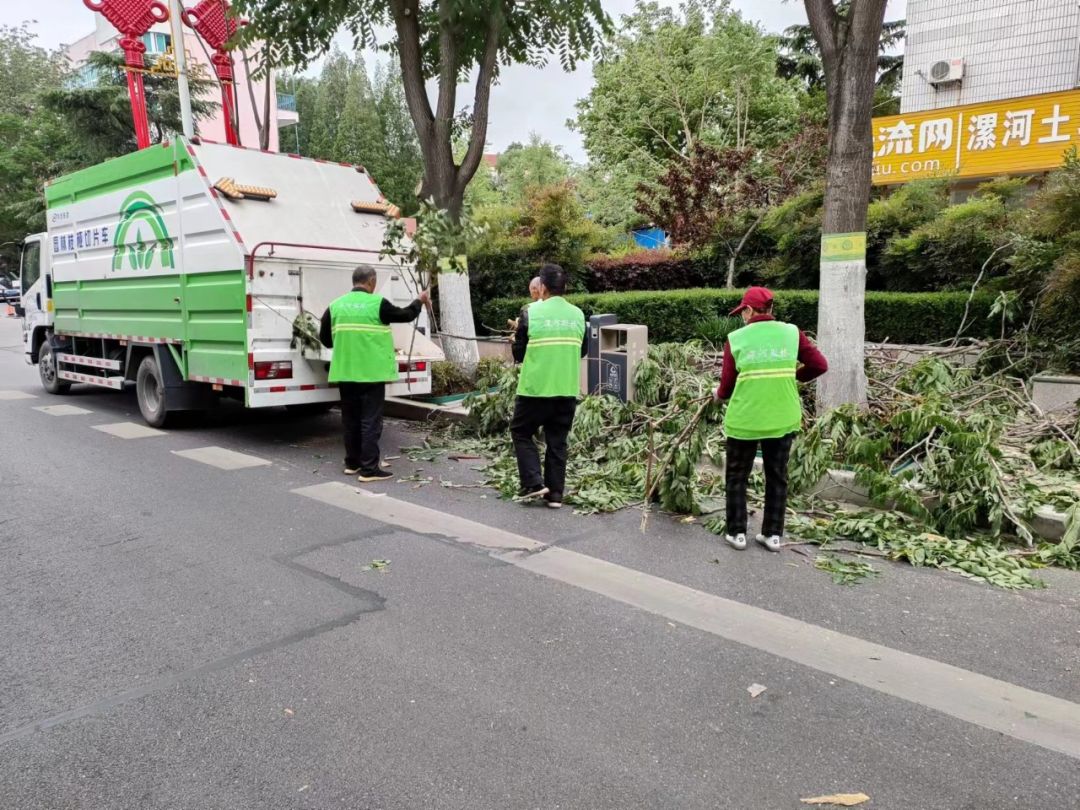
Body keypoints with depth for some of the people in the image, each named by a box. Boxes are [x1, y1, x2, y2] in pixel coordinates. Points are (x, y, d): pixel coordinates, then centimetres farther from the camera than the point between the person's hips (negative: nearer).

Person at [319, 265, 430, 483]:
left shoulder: (335, 305, 6)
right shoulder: (377, 303, -8)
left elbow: (325, 338, 12)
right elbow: (406, 315, 5)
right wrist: (420, 301, 23)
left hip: (345, 372, 5)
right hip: (372, 372, -5)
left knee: (351, 419, 15)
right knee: (370, 421, -1)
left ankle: (352, 463, 24)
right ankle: (369, 469, 0)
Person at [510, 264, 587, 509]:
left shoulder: (531, 312, -9)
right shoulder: (577, 315, 4)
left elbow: (518, 354, -3)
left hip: (535, 388, -4)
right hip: (567, 390, 4)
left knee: (521, 433, 14)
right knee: (557, 442, 12)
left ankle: (534, 484, 5)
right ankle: (555, 494, 14)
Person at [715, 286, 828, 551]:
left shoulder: (736, 339, -5)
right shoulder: (791, 333, 1)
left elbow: (727, 386, -5)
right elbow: (820, 365, -1)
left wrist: (719, 395, 17)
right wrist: (793, 376, 16)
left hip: (743, 420, -2)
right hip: (782, 419, 2)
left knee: (737, 477, 14)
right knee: (777, 477, 16)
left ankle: (737, 533, 18)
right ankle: (773, 534, 21)